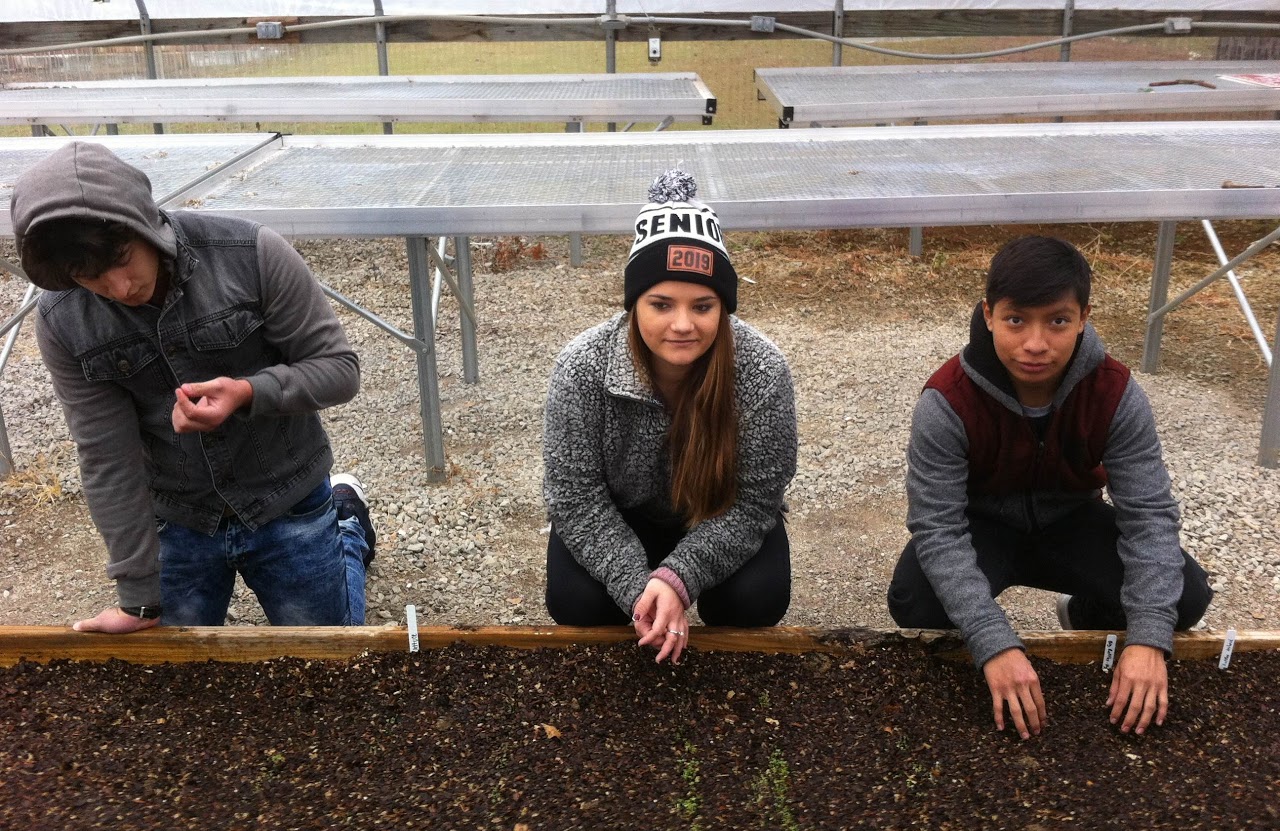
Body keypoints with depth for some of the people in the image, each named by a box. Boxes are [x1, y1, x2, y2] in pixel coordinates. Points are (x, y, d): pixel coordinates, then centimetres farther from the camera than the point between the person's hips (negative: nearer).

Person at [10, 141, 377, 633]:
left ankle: (346, 525, 39)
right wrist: (139, 596, -8)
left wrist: (248, 393, -35)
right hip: (177, 525, 2)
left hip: (288, 510, -2)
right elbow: (107, 458, -11)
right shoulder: (61, 324, -15)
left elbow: (339, 367, -16)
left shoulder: (252, 254, -23)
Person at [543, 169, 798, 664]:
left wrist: (679, 578, -35)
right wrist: (637, 588, -33)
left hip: (721, 524, 0)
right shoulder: (582, 368, -28)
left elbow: (755, 502, -22)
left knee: (757, 603, -23)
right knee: (575, 603, -21)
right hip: (618, 522, 1)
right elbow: (577, 498, -22)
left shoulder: (762, 372, -29)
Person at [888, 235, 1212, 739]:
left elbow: (1149, 513, -21)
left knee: (1186, 597, -19)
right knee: (915, 605, -32)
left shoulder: (1115, 394, -22)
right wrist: (995, 645, -43)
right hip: (981, 525, -2)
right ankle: (968, 660, 6)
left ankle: (1085, 619, 15)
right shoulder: (948, 402, -30)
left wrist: (1147, 637, -34)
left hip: (1070, 520, 3)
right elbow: (937, 528, -32)